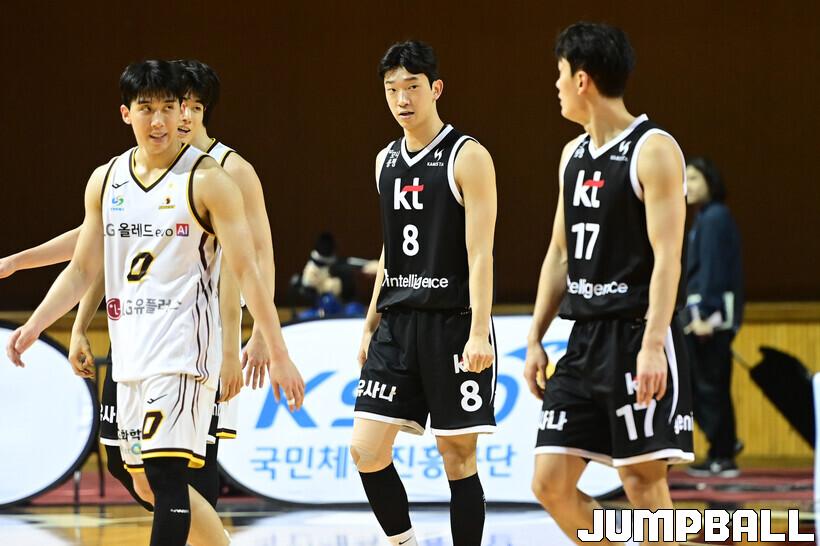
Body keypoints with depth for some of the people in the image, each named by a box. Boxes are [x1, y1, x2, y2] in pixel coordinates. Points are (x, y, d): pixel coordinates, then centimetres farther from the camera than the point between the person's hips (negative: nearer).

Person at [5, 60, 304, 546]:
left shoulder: (207, 180, -8)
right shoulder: (105, 181, 9)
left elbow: (247, 272, -9)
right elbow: (83, 270, 15)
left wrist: (279, 355, -13)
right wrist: (35, 325, 1)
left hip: (185, 348, -7)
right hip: (130, 354, 7)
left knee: (166, 473, -16)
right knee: (147, 481, 13)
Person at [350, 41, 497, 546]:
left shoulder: (468, 157, -8)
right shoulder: (387, 162, 12)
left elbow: (480, 253, -14)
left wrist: (479, 333, -22)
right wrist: (371, 325, 17)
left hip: (453, 324, -6)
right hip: (398, 324, 6)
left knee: (458, 457, -1)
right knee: (367, 449, -1)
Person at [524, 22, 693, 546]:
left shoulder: (654, 150, -10)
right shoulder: (574, 154, 15)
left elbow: (668, 255, -16)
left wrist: (653, 345, -24)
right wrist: (535, 338, 15)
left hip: (636, 338, -8)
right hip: (585, 340, 8)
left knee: (644, 484, -7)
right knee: (551, 482, 2)